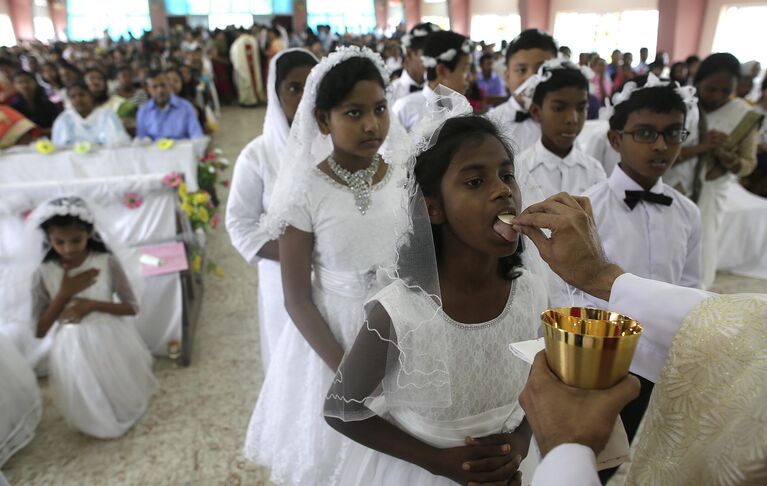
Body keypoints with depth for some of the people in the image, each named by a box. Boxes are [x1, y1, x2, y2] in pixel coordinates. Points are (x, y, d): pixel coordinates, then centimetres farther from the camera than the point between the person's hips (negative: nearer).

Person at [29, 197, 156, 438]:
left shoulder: (107, 263, -15)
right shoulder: (44, 274, -13)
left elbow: (132, 307, -9)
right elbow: (39, 331, -10)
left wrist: (92, 304, -22)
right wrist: (64, 294, -21)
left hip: (110, 342, 0)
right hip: (74, 349, 0)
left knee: (124, 393, 19)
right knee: (88, 404, 16)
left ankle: (125, 415, 50)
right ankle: (100, 426, 46)